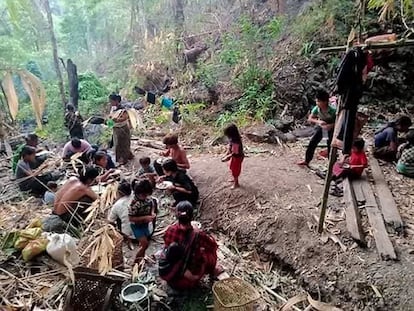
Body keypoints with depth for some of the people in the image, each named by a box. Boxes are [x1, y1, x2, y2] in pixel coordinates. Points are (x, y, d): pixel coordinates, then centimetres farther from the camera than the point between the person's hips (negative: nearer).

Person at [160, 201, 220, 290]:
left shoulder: (170, 230, -15)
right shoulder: (197, 235, -24)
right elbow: (214, 245, -5)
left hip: (167, 276, 4)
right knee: (211, 249, 8)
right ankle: (212, 271, 36)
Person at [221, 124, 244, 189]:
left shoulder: (235, 142, -35)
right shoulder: (232, 139, -6)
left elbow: (234, 153, -30)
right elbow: (230, 148, 6)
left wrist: (227, 157, -21)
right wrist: (226, 154, 1)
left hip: (237, 157, -9)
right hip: (235, 157, 9)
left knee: (235, 170, 11)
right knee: (232, 168, 28)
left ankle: (236, 183, 33)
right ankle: (235, 179, 52)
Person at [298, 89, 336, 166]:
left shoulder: (332, 110, -33)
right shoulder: (316, 109, -22)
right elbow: (309, 119, -16)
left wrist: (330, 125, -39)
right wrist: (318, 121, -33)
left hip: (331, 127, -3)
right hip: (321, 126, 4)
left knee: (331, 145, -4)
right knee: (312, 142, -1)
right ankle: (307, 161, 12)